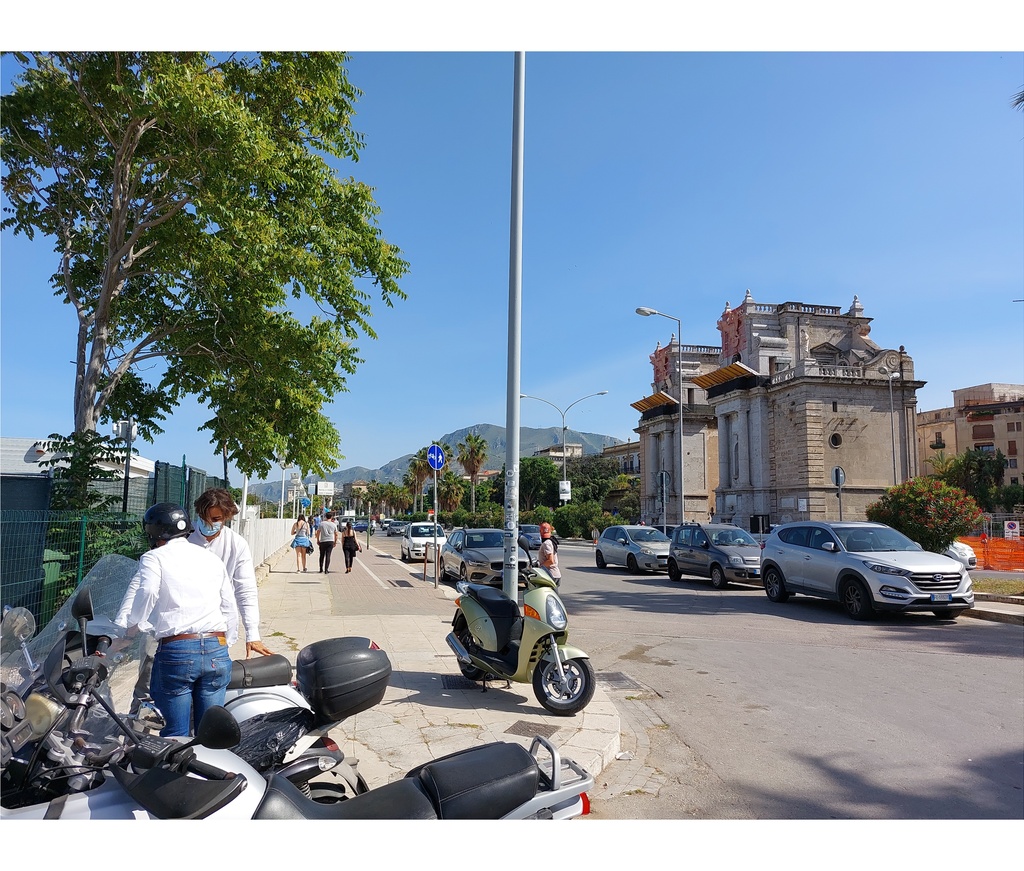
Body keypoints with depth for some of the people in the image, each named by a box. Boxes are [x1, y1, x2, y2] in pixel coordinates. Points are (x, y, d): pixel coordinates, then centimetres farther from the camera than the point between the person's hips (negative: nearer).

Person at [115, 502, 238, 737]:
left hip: (175, 651, -4)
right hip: (217, 650, 4)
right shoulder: (213, 559, 18)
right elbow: (230, 609, 18)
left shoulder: (154, 557, 4)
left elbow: (145, 592, -17)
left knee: (176, 735, 6)